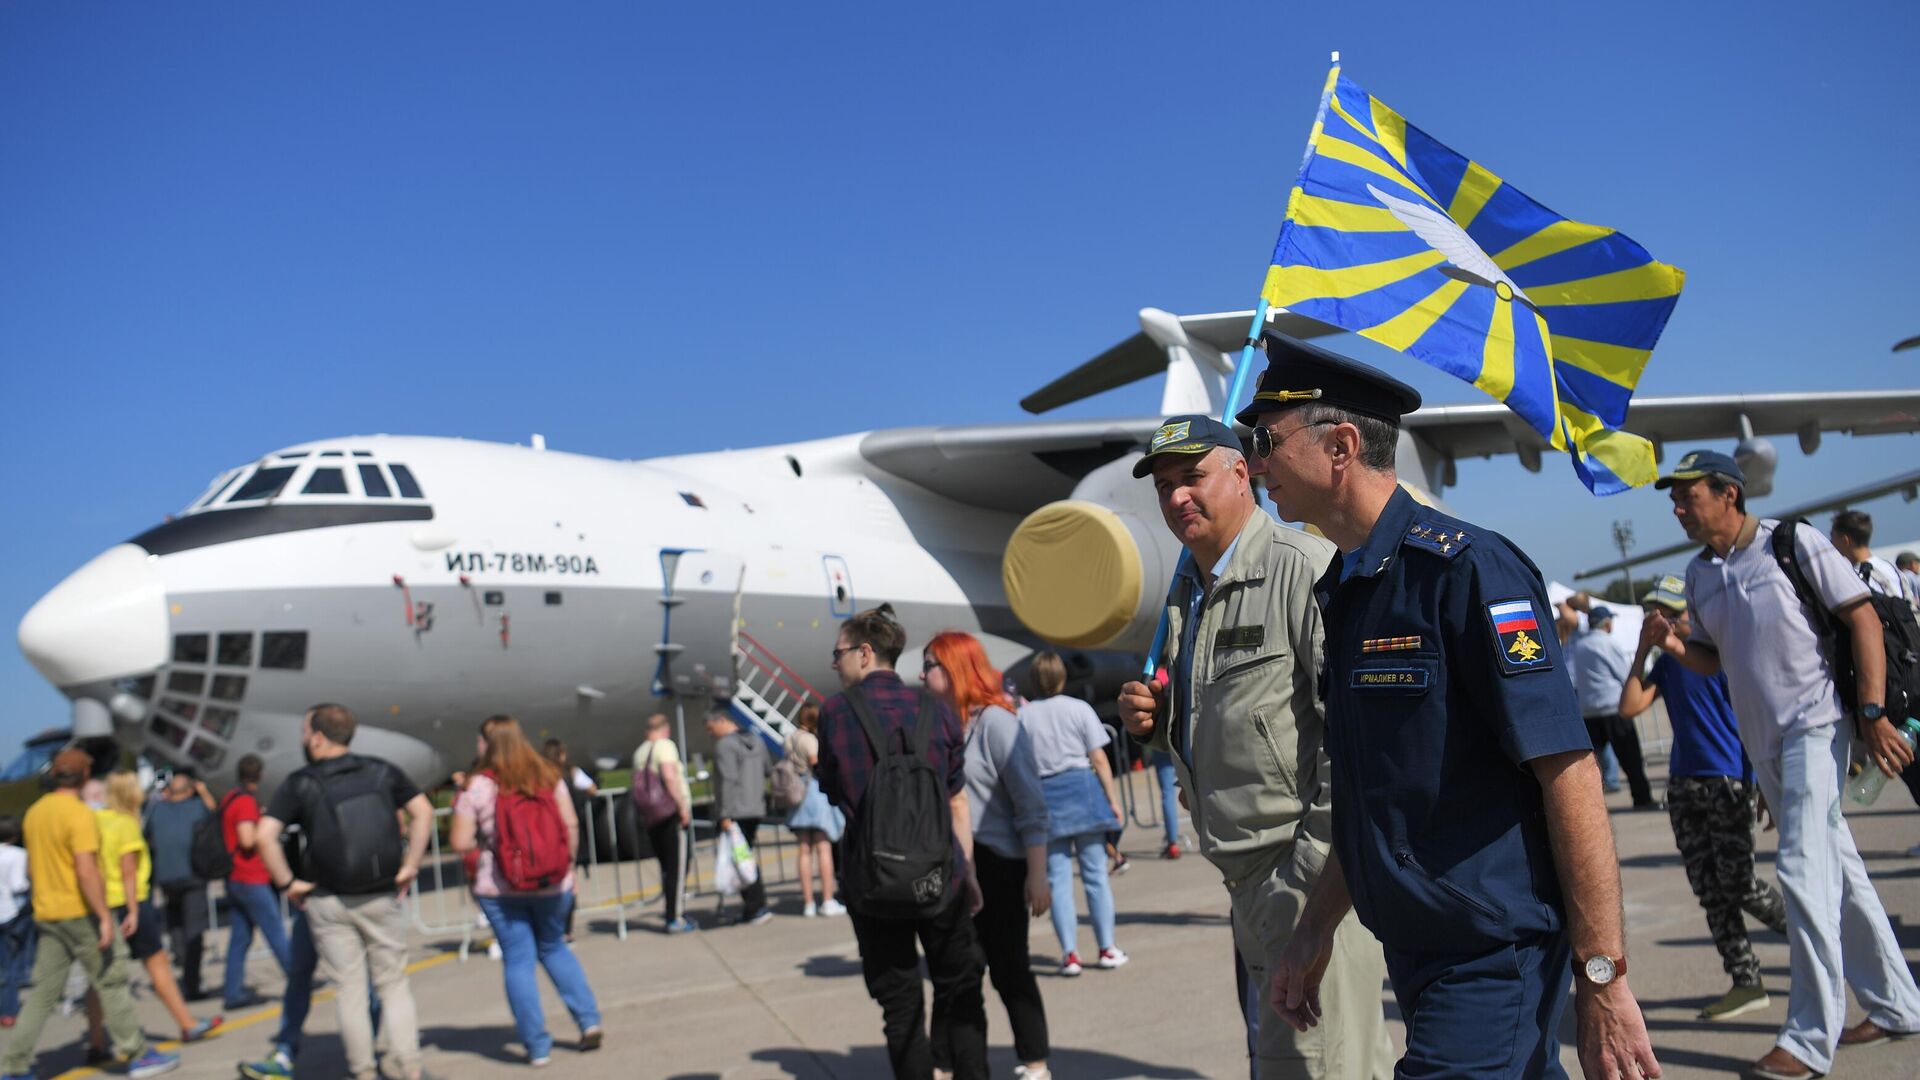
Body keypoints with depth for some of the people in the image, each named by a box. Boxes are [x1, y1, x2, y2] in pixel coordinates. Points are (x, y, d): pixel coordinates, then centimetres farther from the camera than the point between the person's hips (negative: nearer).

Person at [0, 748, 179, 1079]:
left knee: (42, 992, 10)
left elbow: (31, 868, 19)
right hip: (81, 912, -7)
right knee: (111, 983, 1)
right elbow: (86, 871, -23)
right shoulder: (79, 814, -16)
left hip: (46, 913, 7)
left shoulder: (35, 812, 10)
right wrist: (104, 916, -21)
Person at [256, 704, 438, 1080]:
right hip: (383, 898, 2)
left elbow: (266, 835, -15)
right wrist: (409, 866, 1)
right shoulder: (382, 772, 2)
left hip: (329, 902, -2)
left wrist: (288, 883, -6)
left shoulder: (300, 784, -5)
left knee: (350, 989, 7)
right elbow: (423, 812, -2)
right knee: (393, 983, 10)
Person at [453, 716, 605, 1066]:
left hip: (499, 888, -3)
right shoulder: (550, 776, -1)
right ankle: (589, 1020, 13)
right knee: (554, 948, 22)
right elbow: (571, 826, -1)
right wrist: (566, 864, 12)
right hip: (553, 883, 3)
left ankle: (537, 1046, 10)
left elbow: (460, 843, -11)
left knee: (518, 962, 7)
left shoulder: (478, 787, -10)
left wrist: (485, 844, 9)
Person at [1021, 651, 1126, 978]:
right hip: (1081, 789, 0)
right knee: (1095, 874, 7)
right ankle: (1107, 949, 13)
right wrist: (1112, 798, 4)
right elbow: (1099, 758, -1)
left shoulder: (1023, 715, 2)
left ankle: (1070, 954, 2)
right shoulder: (1079, 709, 0)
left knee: (1058, 879, 3)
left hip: (1042, 795, 1)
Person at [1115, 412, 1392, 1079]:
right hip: (1247, 876, 10)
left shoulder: (1304, 568, -14)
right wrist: (1155, 722, 4)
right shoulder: (1188, 595, 15)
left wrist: (1313, 870, -22)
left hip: (1316, 874, -9)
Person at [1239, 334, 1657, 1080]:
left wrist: (1603, 980, -19)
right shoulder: (1345, 591, 9)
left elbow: (1569, 775, -19)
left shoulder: (1463, 570, -17)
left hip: (1492, 956, -8)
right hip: (1412, 955, 8)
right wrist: (1314, 931, 16)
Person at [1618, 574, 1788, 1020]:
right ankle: (1746, 982, 14)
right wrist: (1642, 651, -1)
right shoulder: (1666, 663, 10)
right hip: (1683, 784, 7)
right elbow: (1629, 707, 1)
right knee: (1709, 891, 6)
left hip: (1728, 782, -7)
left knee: (1738, 886, -6)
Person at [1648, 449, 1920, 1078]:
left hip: (1816, 725, -7)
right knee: (1835, 873, 14)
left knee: (1803, 868, -14)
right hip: (1762, 742, 7)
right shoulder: (1697, 574, 9)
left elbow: (1863, 618, -8)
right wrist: (1675, 645, -6)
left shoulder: (1792, 542, -8)